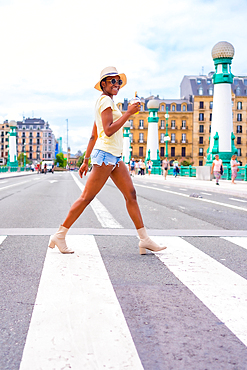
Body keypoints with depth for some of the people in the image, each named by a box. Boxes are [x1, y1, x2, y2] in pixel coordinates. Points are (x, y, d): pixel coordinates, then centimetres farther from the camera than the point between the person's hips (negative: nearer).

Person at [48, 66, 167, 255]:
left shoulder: (107, 102, 23)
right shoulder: (105, 100, -7)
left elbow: (93, 136, 22)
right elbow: (109, 130, -20)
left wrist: (86, 160, 21)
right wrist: (128, 113, -16)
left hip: (115, 157, 10)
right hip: (106, 153, -10)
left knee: (131, 194, 3)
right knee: (87, 197, -7)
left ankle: (144, 239, 4)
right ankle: (60, 235, 1)